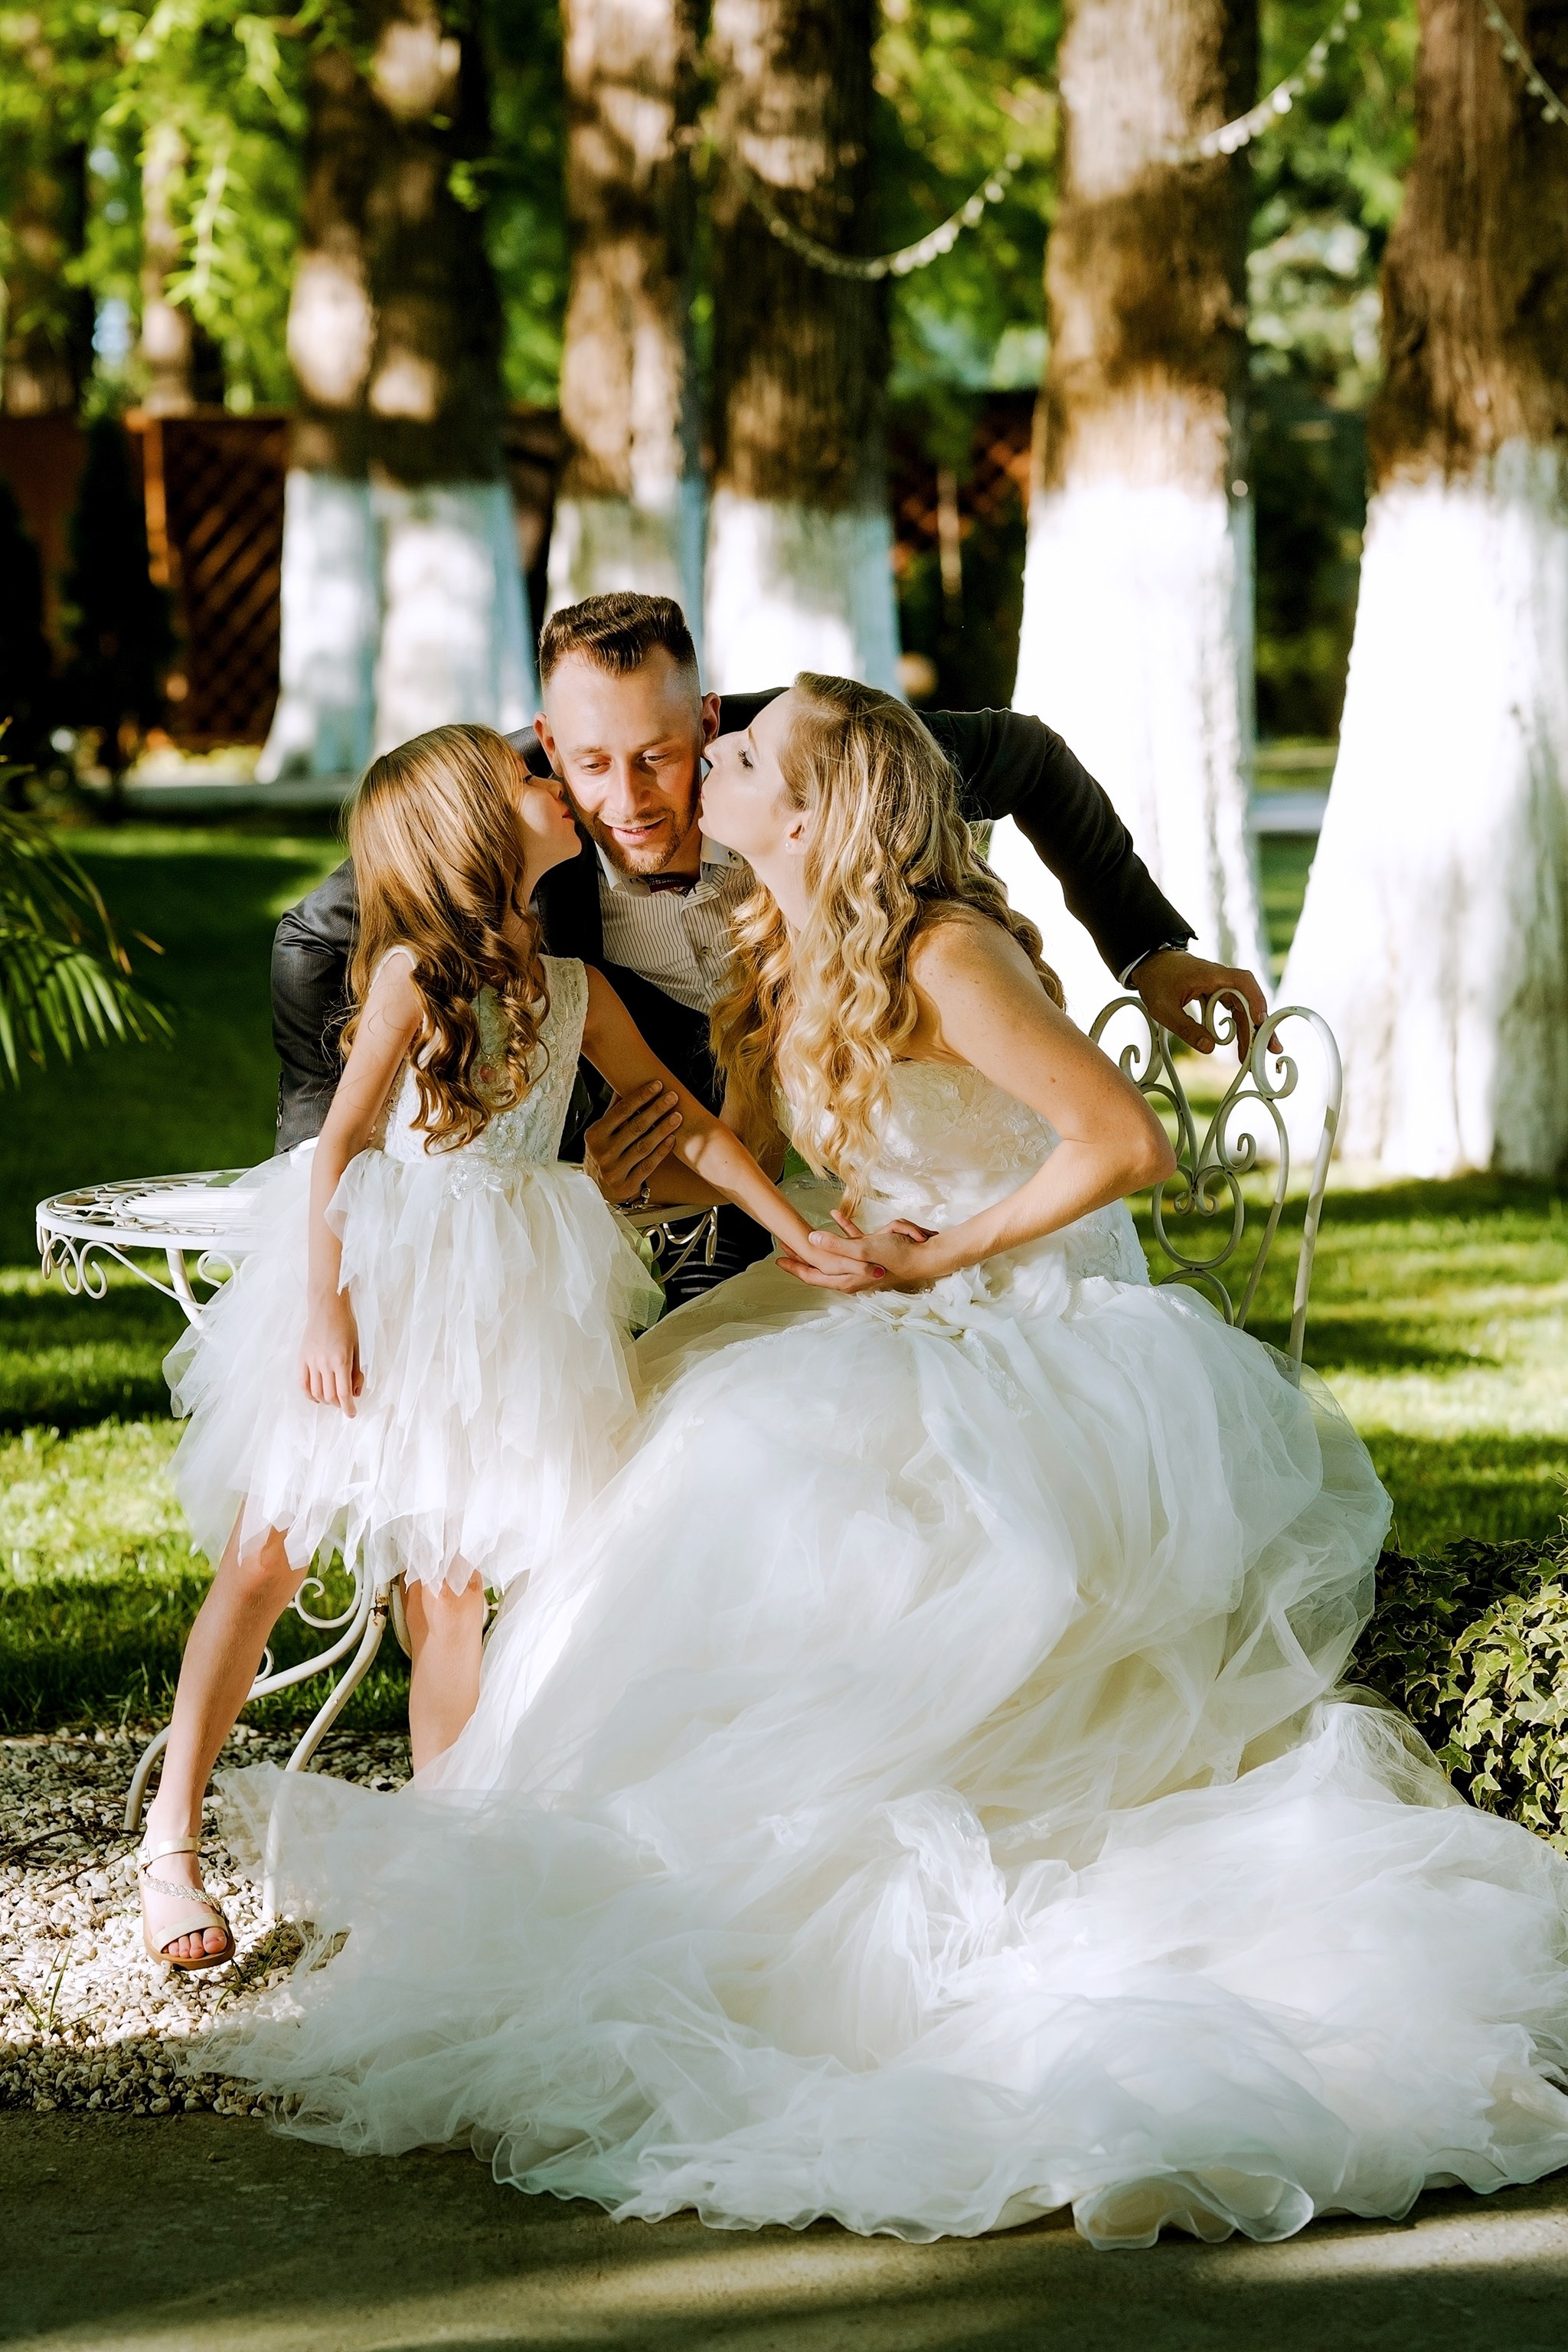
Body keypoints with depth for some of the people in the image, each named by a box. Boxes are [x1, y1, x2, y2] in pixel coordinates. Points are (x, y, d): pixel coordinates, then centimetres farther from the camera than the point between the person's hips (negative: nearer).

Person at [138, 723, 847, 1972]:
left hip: (498, 1303, 4)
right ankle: (170, 1846, 6)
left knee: (453, 1587, 3)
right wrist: (325, 1309, -17)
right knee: (265, 1557, 0)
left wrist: (802, 1236, 6)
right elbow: (339, 1144, -11)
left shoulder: (576, 991, 6)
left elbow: (690, 1126, 12)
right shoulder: (414, 972, -9)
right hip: (376, 1278, -4)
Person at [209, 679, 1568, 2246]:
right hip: (915, 1346, 8)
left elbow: (1127, 1142, -21)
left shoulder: (945, 957, -19)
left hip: (1045, 1350, -8)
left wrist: (938, 1257, -15)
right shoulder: (780, 960, 7)